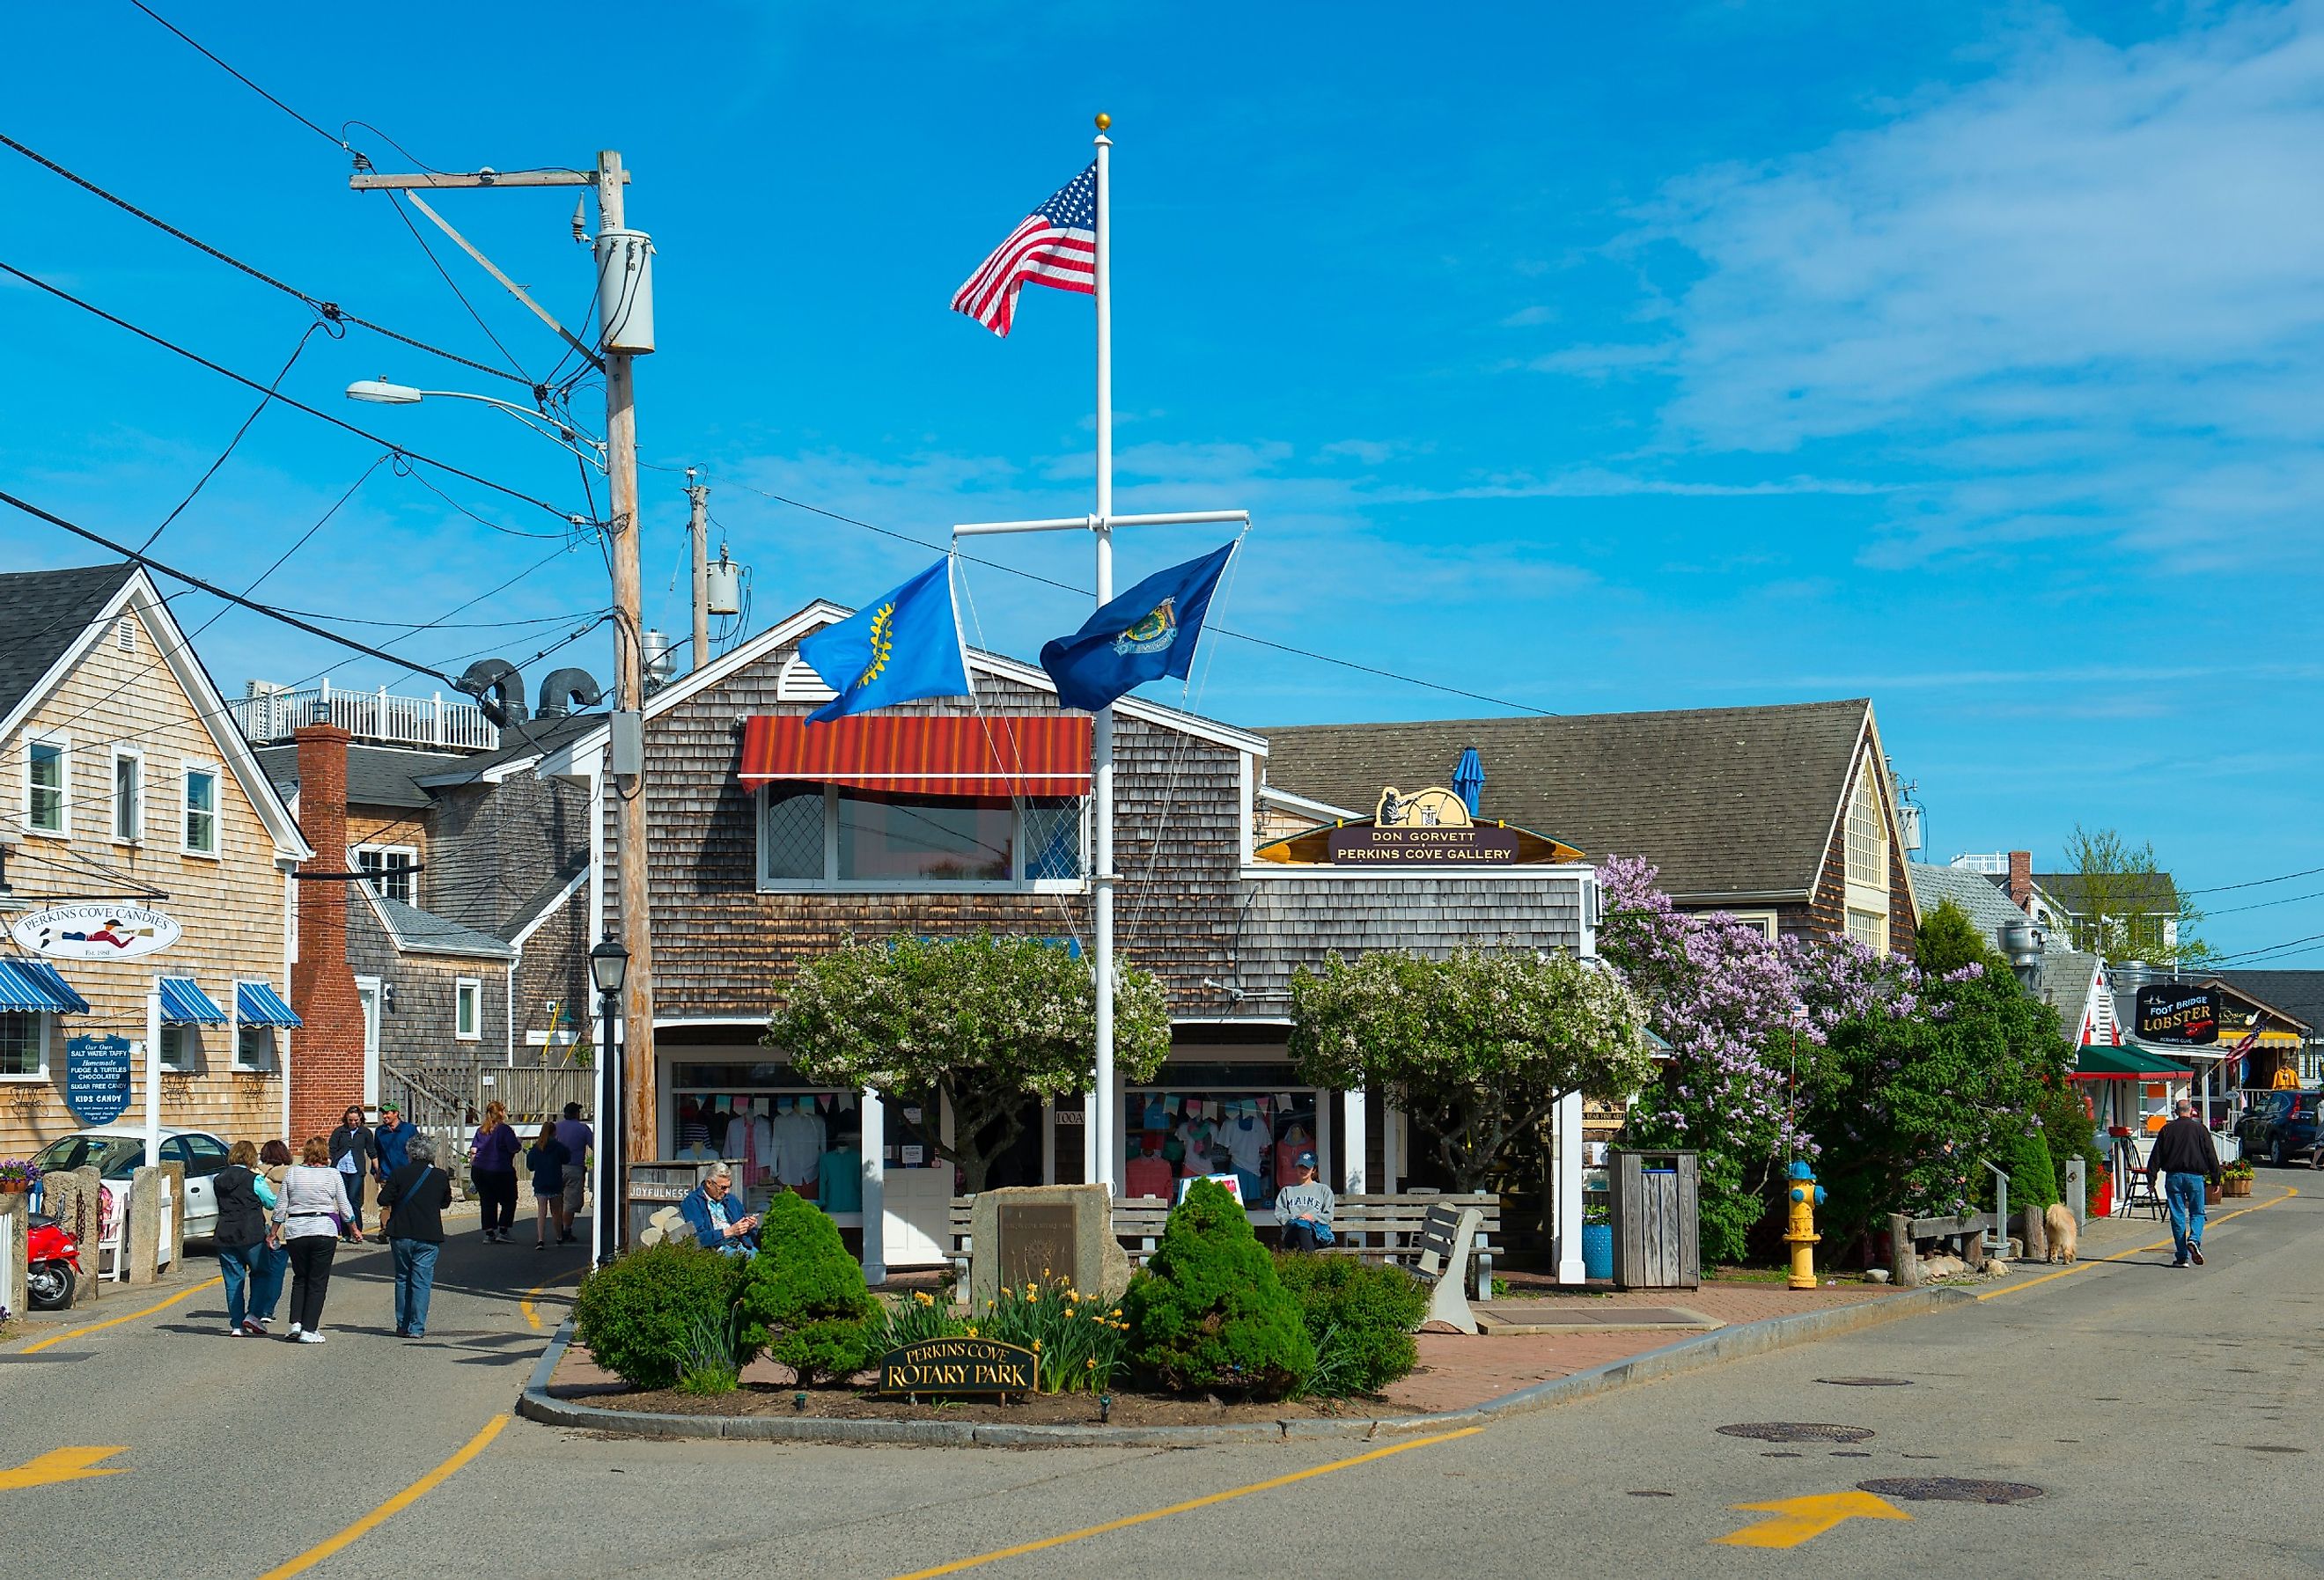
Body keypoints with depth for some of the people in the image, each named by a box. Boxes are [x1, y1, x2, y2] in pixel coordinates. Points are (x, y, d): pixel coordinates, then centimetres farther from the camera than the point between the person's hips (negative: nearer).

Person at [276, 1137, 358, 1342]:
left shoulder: (291, 1173, 3)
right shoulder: (333, 1174, -1)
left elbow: (281, 1207, 4)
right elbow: (344, 1207, 4)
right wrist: (354, 1230, 19)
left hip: (295, 1231, 2)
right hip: (324, 1231, -2)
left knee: (300, 1278, 18)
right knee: (318, 1282, 4)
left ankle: (295, 1323, 7)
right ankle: (309, 1330, 1)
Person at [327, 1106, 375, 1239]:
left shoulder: (365, 1132, 7)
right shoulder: (339, 1132, 7)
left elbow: (372, 1153, 12)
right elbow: (331, 1152, 8)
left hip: (357, 1171, -2)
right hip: (340, 1169, 2)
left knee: (354, 1200, -12)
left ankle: (357, 1232, -8)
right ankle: (345, 1234, 9)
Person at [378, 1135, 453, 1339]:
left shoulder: (399, 1174, -5)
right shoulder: (441, 1176, 0)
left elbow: (384, 1201, -5)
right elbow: (446, 1202, 13)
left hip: (401, 1235, 0)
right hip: (428, 1237, 0)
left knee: (402, 1279, 13)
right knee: (422, 1281, 2)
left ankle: (402, 1325, 16)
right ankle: (417, 1328, -3)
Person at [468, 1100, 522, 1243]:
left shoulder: (480, 1130, 8)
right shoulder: (505, 1129, -11)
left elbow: (473, 1150, 9)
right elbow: (514, 1148, -15)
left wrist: (473, 1164, 20)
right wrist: (520, 1145, 5)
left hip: (480, 1170, 5)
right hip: (500, 1171, -5)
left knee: (487, 1202, 10)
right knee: (509, 1202, 8)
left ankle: (489, 1233, 8)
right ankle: (502, 1231, 0)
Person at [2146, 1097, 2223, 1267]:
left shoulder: (2167, 1130, 5)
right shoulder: (2200, 1129, 1)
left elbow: (2156, 1156, 4)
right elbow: (2211, 1155, 2)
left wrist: (2151, 1178, 8)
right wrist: (2215, 1179, 7)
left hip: (2173, 1176, 1)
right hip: (2195, 1176, -1)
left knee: (2177, 1216, 5)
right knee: (2197, 1213, 10)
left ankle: (2182, 1257, 4)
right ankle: (2194, 1240, -18)